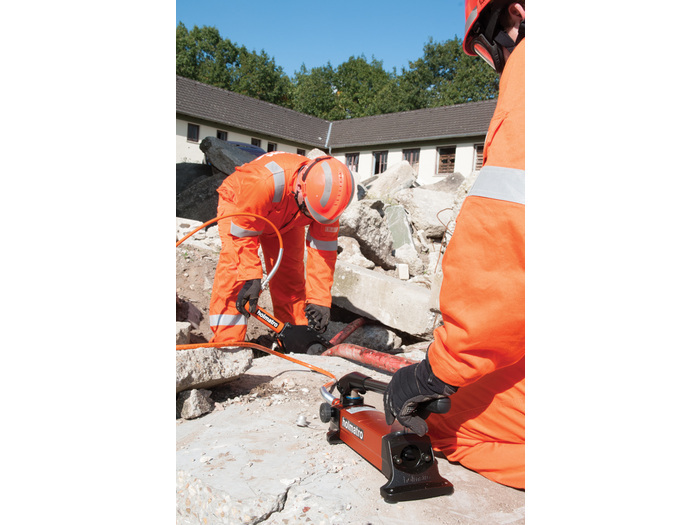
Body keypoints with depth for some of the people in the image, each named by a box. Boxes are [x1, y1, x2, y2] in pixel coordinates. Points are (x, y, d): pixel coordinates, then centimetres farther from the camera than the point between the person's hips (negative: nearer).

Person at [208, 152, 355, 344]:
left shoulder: (326, 196, -30)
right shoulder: (265, 182, -46)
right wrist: (251, 277, -36)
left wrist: (319, 300, -26)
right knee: (234, 266, -22)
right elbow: (243, 233, -34)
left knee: (291, 273, -2)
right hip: (238, 208, -4)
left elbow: (324, 249, -25)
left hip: (285, 219, 4)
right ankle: (226, 340, -17)